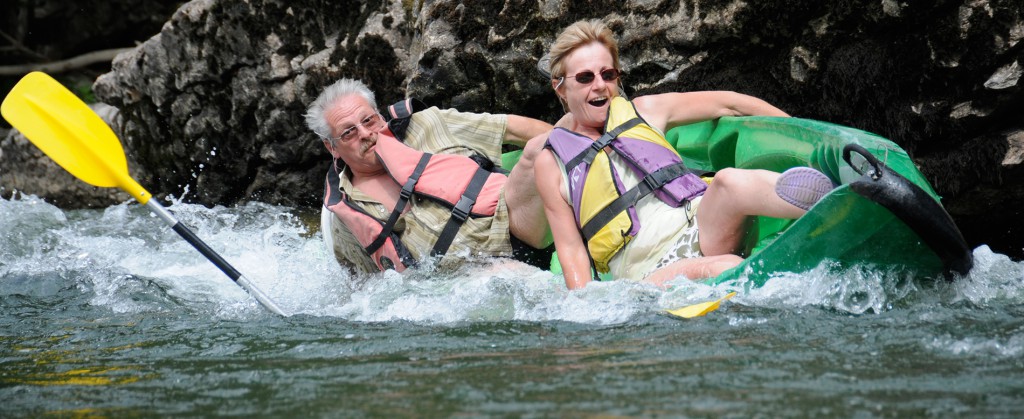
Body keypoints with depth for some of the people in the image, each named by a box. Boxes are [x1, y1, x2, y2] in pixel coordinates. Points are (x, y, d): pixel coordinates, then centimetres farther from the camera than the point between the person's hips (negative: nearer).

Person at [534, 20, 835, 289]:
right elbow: (571, 249, 6)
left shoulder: (643, 112, 16)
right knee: (722, 269, -34)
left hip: (703, 231, 2)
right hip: (648, 275, -2)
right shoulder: (552, 163, 10)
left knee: (728, 181, -30)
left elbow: (728, 103, 19)